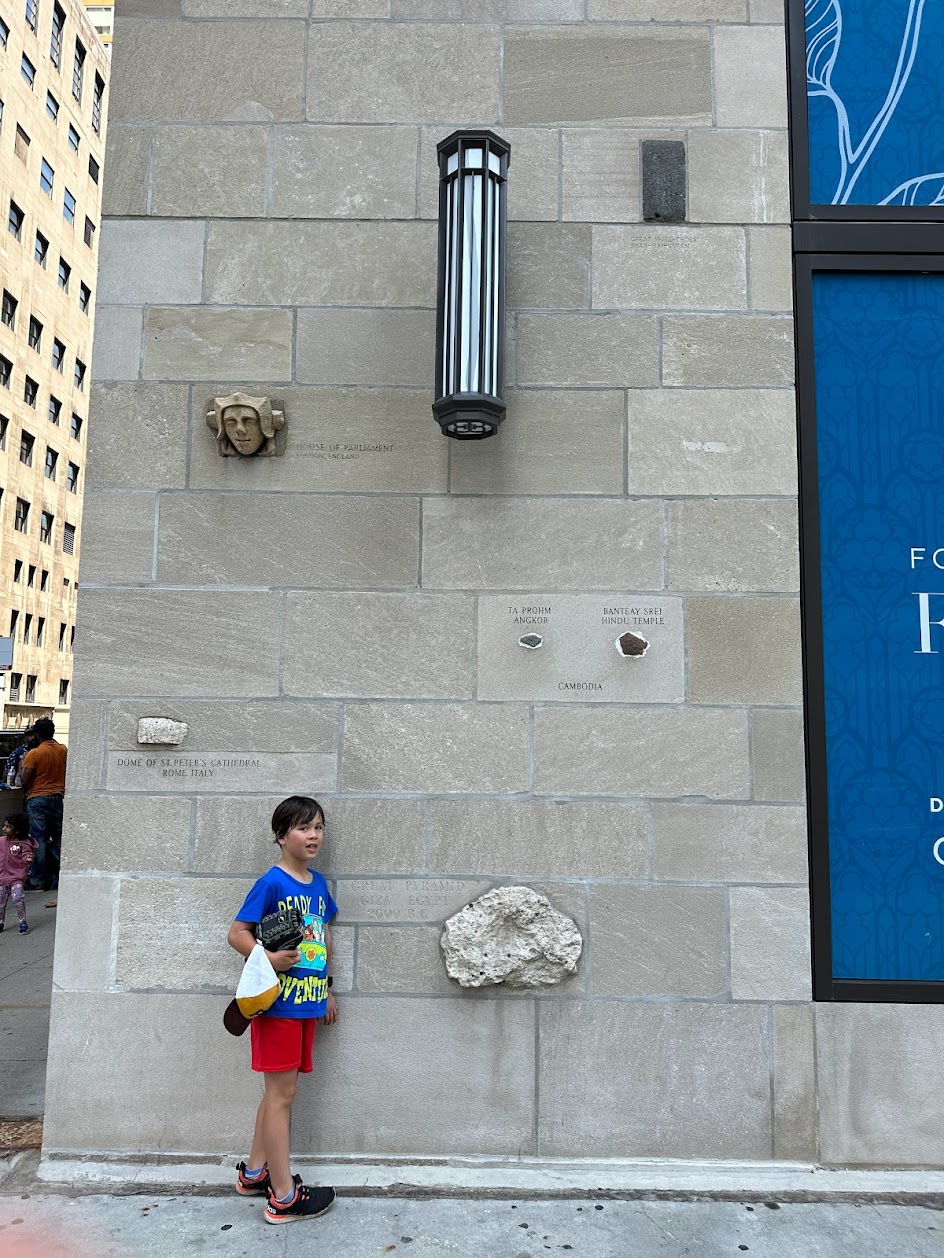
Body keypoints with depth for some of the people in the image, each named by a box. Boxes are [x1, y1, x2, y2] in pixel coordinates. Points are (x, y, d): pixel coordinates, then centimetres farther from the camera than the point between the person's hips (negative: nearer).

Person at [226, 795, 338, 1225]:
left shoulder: (319, 884, 8)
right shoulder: (271, 883, -14)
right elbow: (236, 934, -12)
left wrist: (326, 988, 18)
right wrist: (271, 959, -26)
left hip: (308, 1001, 7)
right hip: (278, 1001, -7)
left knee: (280, 1090, 18)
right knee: (283, 1092, 2)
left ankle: (253, 1172, 35)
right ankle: (284, 1197, 13)